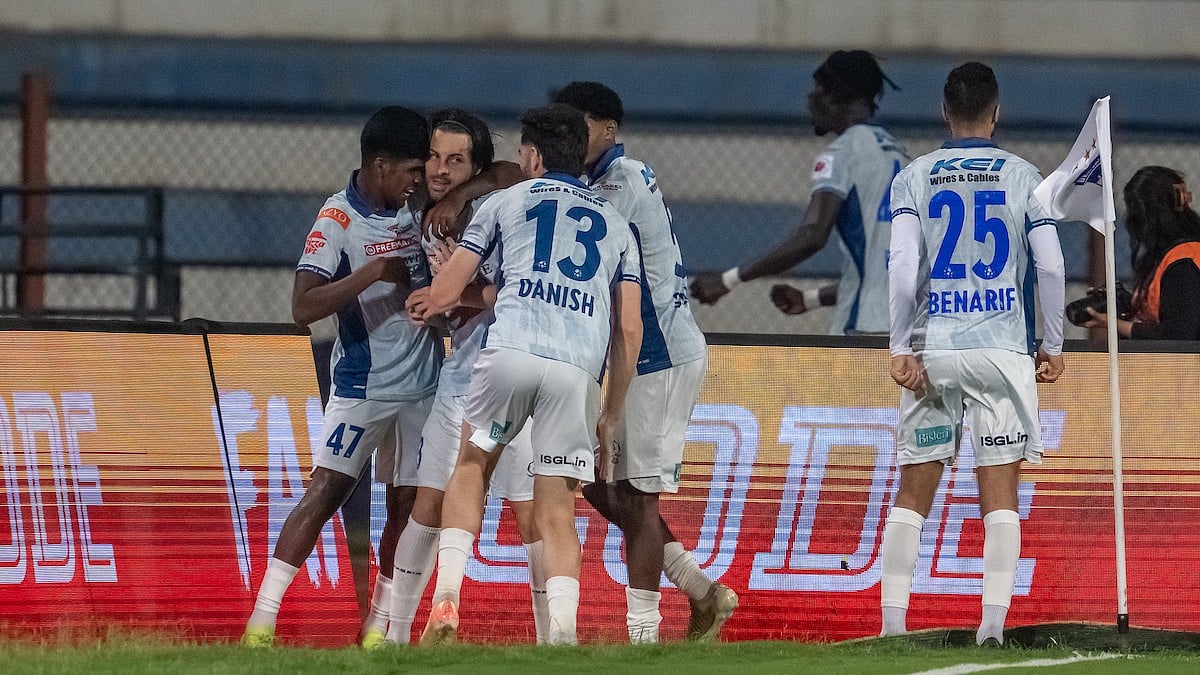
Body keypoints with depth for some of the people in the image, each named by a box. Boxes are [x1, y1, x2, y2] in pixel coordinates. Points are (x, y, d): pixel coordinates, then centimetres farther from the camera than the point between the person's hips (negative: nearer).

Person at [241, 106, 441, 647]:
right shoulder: (338, 221, -14)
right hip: (363, 386, -6)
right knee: (324, 491, -13)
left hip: (423, 385, 6)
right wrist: (373, 272, -27)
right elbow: (303, 308, -23)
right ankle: (262, 620, -14)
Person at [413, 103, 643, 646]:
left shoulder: (506, 201, 19)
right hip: (579, 368, 1)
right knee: (556, 507, 6)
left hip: (510, 352, -1)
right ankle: (562, 632, -13)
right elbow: (629, 330, 19)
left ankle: (446, 598, 3)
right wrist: (611, 416, 24)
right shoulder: (616, 225, 27)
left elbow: (442, 297, 15)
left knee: (471, 464, 20)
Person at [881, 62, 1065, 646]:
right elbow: (1050, 266, -1)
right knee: (1000, 492, 0)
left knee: (913, 492, 5)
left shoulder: (914, 178, 4)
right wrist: (1052, 346, 9)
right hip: (1002, 350, -1)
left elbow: (902, 265, -6)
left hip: (932, 351, 1)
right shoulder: (1023, 177, 3)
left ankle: (891, 621, 1)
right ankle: (993, 621, -8)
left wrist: (901, 349, -3)